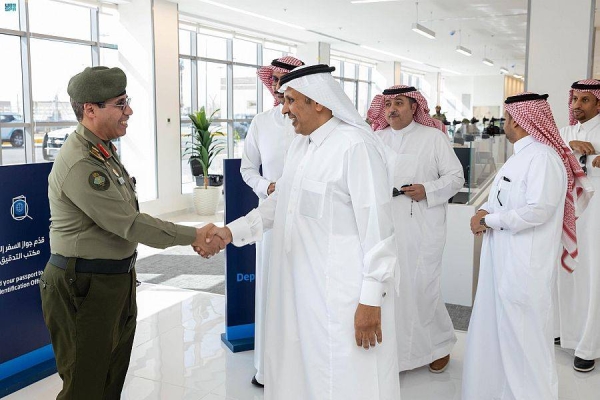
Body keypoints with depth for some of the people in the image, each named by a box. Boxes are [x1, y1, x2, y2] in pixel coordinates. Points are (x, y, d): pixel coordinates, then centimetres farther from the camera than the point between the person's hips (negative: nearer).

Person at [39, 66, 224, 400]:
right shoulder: (80, 164, -24)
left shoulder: (104, 150, 8)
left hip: (117, 277, 10)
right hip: (84, 286, -9)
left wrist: (190, 236, 4)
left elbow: (126, 218, 10)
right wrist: (194, 236, -17)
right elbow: (130, 224, -23)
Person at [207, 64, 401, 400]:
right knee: (298, 372, 18)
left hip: (344, 293, -8)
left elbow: (377, 226, -18)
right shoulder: (300, 144, 12)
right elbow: (280, 203, 19)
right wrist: (233, 232, 9)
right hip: (300, 286, 8)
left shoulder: (356, 146, -17)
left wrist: (372, 299, -17)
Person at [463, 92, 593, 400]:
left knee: (523, 335, 1)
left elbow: (538, 210, -25)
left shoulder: (542, 157, -17)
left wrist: (490, 220, -16)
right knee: (497, 326, 18)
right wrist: (484, 212, 0)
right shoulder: (521, 154, 14)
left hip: (524, 264, -10)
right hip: (504, 258, 10)